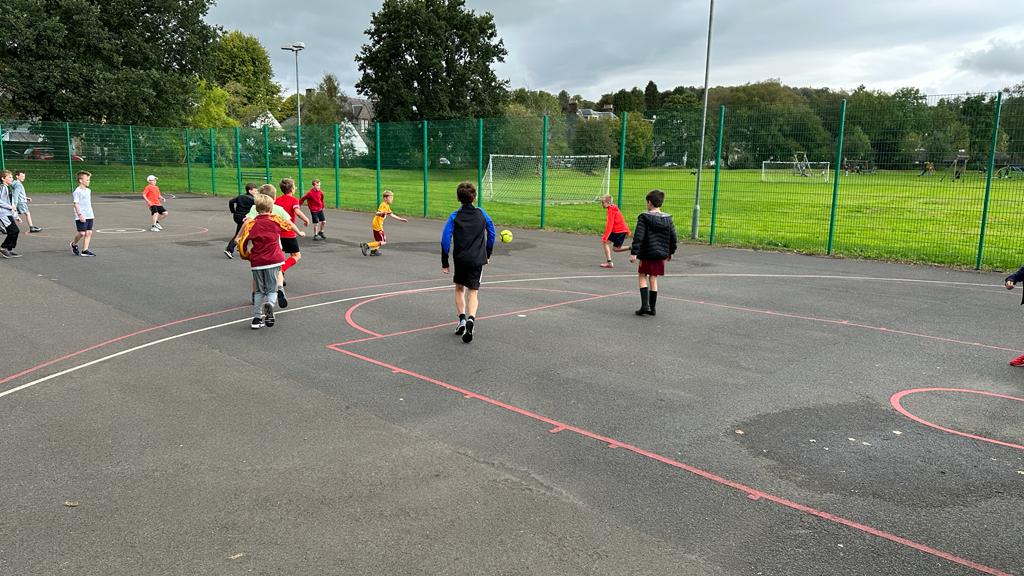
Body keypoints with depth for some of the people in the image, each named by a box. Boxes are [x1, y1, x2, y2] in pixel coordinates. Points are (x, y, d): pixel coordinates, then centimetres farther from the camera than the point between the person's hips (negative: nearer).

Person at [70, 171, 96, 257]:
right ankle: (74, 244, 23)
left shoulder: (88, 191, 15)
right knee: (82, 233, -6)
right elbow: (76, 204, -14)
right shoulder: (77, 191, -9)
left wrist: (92, 214, 24)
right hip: (81, 217, -7)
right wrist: (80, 214, -21)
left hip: (89, 216, 7)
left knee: (89, 233, 2)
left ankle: (85, 250, 4)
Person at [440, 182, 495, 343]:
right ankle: (471, 319, -22)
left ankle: (462, 319, 8)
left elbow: (445, 240, -7)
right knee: (473, 292, 2)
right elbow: (491, 233, 13)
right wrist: (488, 253, 26)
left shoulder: (454, 217, -2)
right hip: (477, 259, 0)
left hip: (460, 259, 0)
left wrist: (444, 263, -1)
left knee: (459, 289, 20)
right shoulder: (481, 214, 4)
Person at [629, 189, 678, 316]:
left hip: (647, 254, -5)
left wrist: (634, 252, -16)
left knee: (642, 277, 6)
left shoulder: (644, 217, -10)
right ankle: (652, 308, 16)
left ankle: (644, 305, -8)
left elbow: (638, 236, -16)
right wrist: (670, 252, 23)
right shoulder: (668, 218, 5)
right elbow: (673, 237, 10)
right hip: (661, 254, 5)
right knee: (653, 279, 12)